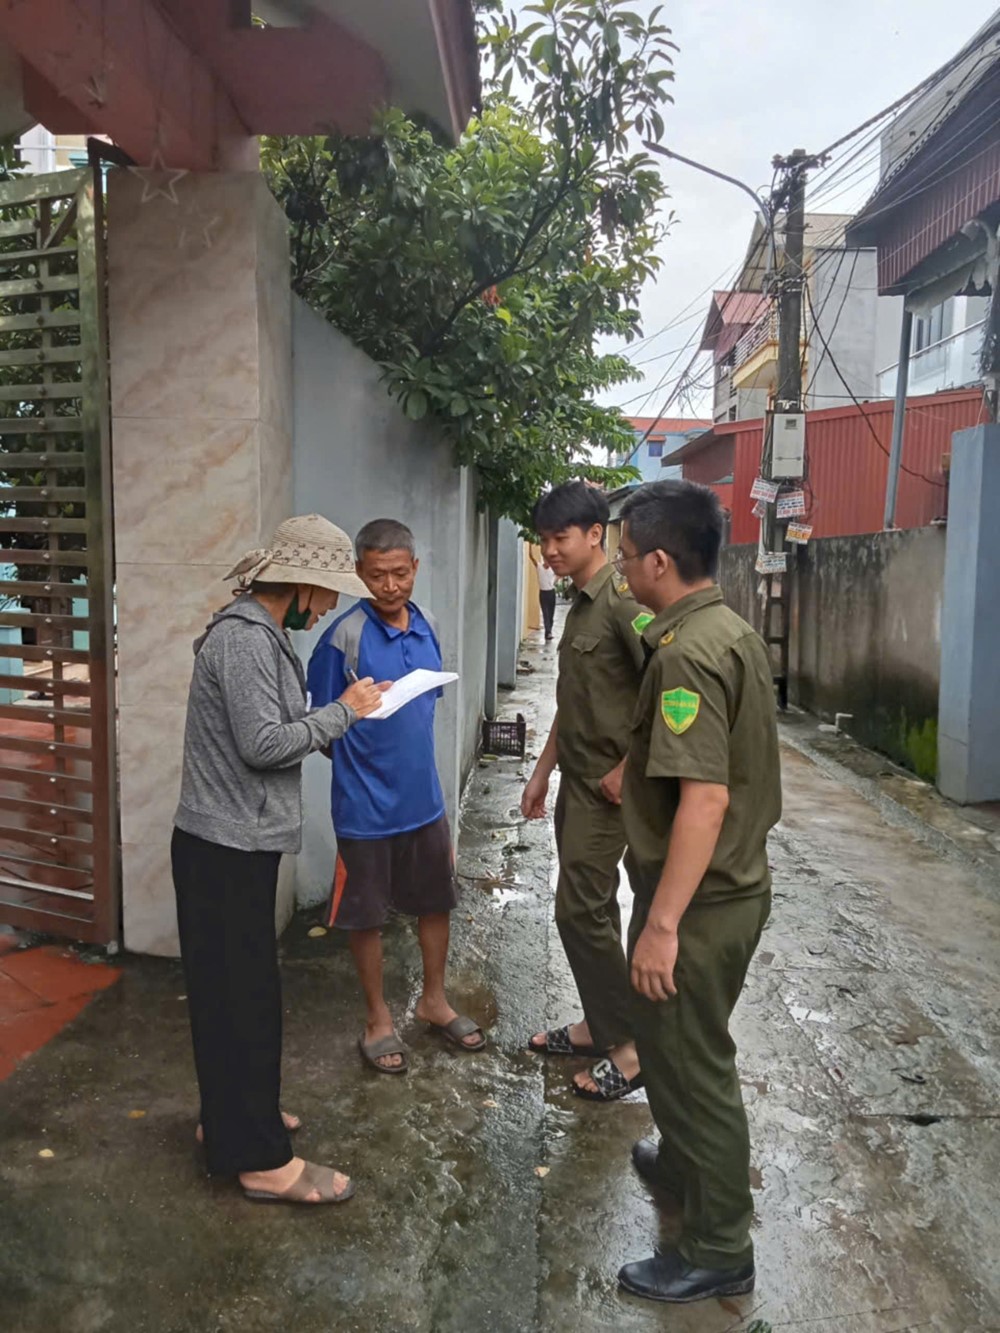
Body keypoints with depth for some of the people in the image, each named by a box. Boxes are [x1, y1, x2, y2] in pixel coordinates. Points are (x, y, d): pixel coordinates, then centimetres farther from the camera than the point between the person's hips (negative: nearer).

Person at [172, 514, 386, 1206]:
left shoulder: (261, 631, 12)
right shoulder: (244, 636, -19)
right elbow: (263, 744, -24)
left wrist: (341, 719, 4)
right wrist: (343, 711, -14)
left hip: (241, 841, 10)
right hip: (226, 846, -10)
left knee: (237, 990, 20)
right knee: (243, 995, 0)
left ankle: (232, 1117, 36)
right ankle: (261, 1158, 14)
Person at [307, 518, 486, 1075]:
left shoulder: (426, 627, 0)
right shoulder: (345, 637, -17)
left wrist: (413, 764, 11)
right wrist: (363, 767, -9)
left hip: (424, 797, 6)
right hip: (366, 806, -5)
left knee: (436, 901, 18)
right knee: (367, 915, 11)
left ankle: (435, 999, 40)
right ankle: (379, 1018, 31)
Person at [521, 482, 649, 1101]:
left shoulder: (624, 602, -18)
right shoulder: (580, 605, 12)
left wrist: (627, 769, -19)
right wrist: (542, 771, 19)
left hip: (607, 786, -9)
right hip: (576, 780, 9)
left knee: (580, 911, -4)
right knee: (591, 907, 16)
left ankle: (629, 1047, 10)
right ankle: (597, 1024, 30)